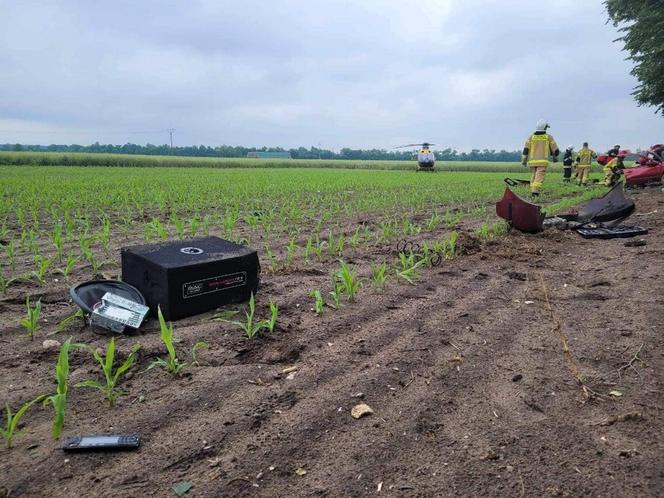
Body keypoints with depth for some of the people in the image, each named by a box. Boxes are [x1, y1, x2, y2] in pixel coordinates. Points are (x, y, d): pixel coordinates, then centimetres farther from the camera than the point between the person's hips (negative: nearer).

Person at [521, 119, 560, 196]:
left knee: (533, 177, 17)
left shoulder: (531, 137, 9)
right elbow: (555, 150, 7)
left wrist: (524, 160, -1)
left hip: (532, 161, 3)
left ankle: (533, 192, 14)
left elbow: (526, 149, -3)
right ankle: (535, 191, -31)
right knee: (539, 178, -13)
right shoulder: (549, 137, 5)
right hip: (542, 161, -3)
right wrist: (555, 157, 25)